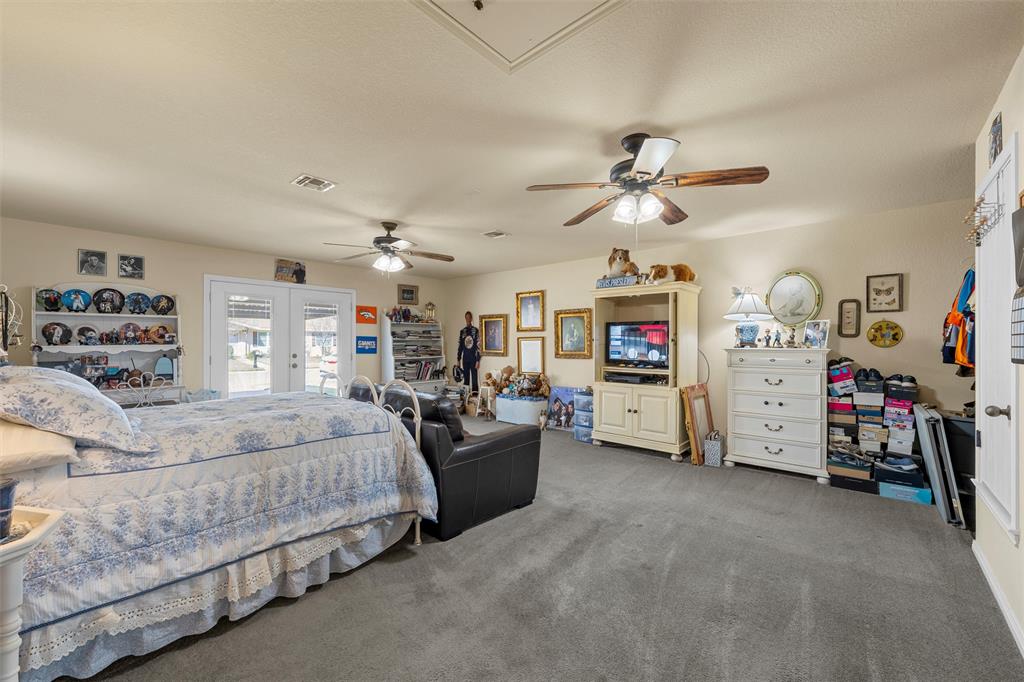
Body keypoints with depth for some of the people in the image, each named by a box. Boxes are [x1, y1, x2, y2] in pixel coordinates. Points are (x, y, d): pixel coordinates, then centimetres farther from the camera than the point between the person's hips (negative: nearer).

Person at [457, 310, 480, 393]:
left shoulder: (476, 330, -6)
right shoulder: (462, 331, 8)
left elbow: (478, 347, -8)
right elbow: (460, 346, 12)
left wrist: (478, 360, -12)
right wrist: (458, 359, 9)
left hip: (473, 358, -4)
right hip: (465, 358, 4)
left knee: (474, 379, -4)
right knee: (466, 378, 10)